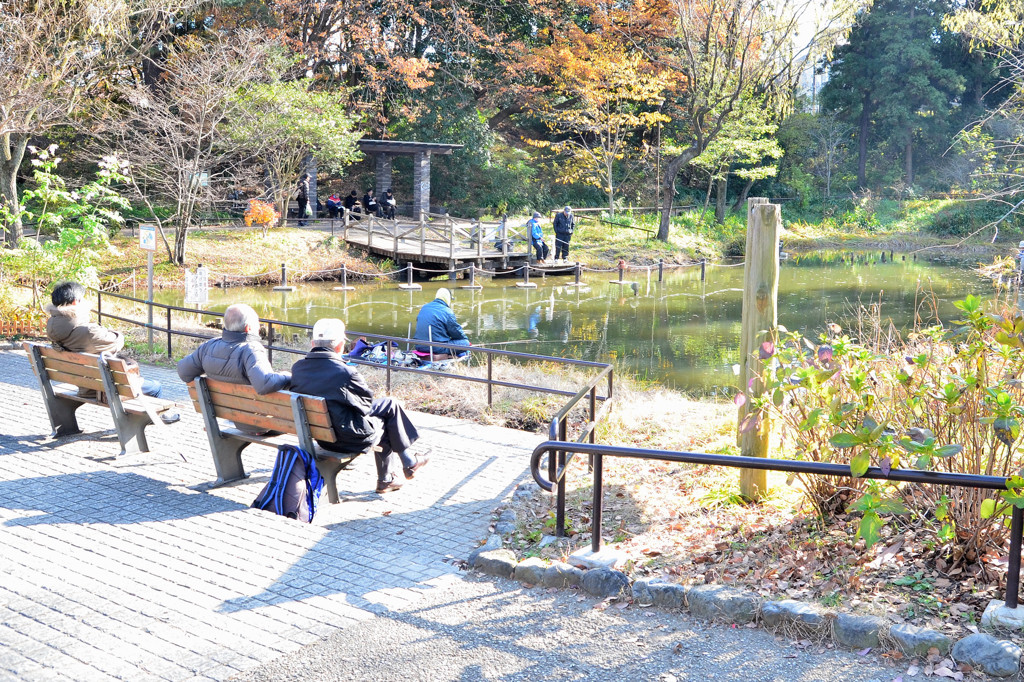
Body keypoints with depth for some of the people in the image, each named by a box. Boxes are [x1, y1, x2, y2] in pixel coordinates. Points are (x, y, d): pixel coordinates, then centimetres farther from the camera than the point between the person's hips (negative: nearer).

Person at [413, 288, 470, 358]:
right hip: (437, 348, -8)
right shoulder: (447, 312, -10)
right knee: (465, 343, 2)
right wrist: (467, 340, 18)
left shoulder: (423, 308, 13)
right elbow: (457, 333, -3)